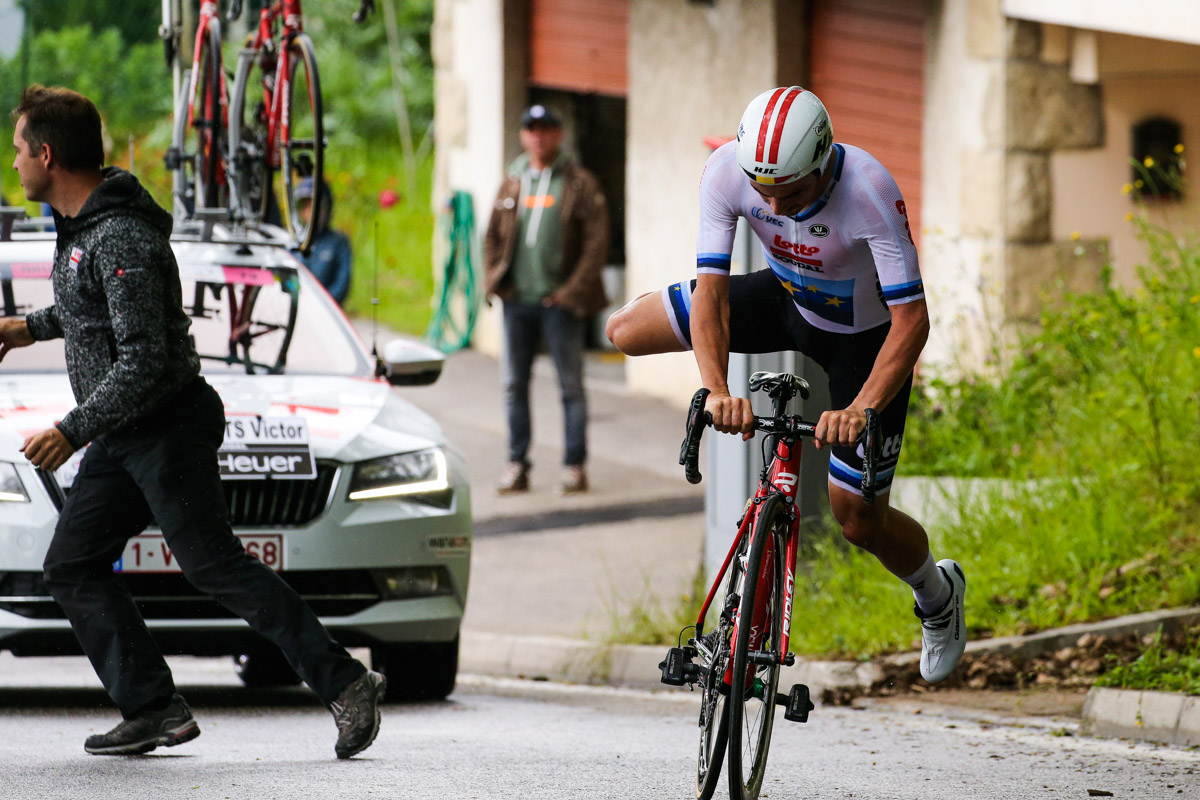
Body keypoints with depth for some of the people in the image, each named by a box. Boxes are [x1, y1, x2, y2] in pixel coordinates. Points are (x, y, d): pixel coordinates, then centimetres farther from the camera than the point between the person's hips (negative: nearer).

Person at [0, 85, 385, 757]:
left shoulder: (121, 240, -22)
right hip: (121, 436, 10)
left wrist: (73, 432, -26)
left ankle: (344, 683, -8)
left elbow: (143, 361, -26)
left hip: (168, 428, -10)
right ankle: (154, 708, 2)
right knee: (72, 566, 5)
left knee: (214, 564, -10)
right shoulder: (80, 225, 9)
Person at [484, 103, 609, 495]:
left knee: (571, 385, 1)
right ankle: (517, 465, 13)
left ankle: (574, 466, 6)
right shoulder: (512, 182, 11)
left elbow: (596, 242, -7)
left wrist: (572, 291, -12)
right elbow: (492, 235, 17)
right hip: (517, 301, 4)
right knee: (514, 385, 6)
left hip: (559, 301, -4)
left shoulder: (580, 184, -2)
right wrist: (493, 281, 3)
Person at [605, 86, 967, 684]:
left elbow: (912, 320, -39)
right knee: (626, 333, -7)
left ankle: (939, 595, 31)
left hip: (865, 335, -4)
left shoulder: (869, 191, -39)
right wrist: (717, 390, -44)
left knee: (859, 521, -3)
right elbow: (710, 287, -30)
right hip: (788, 299, 4)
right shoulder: (727, 170, -30)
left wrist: (860, 409, -51)